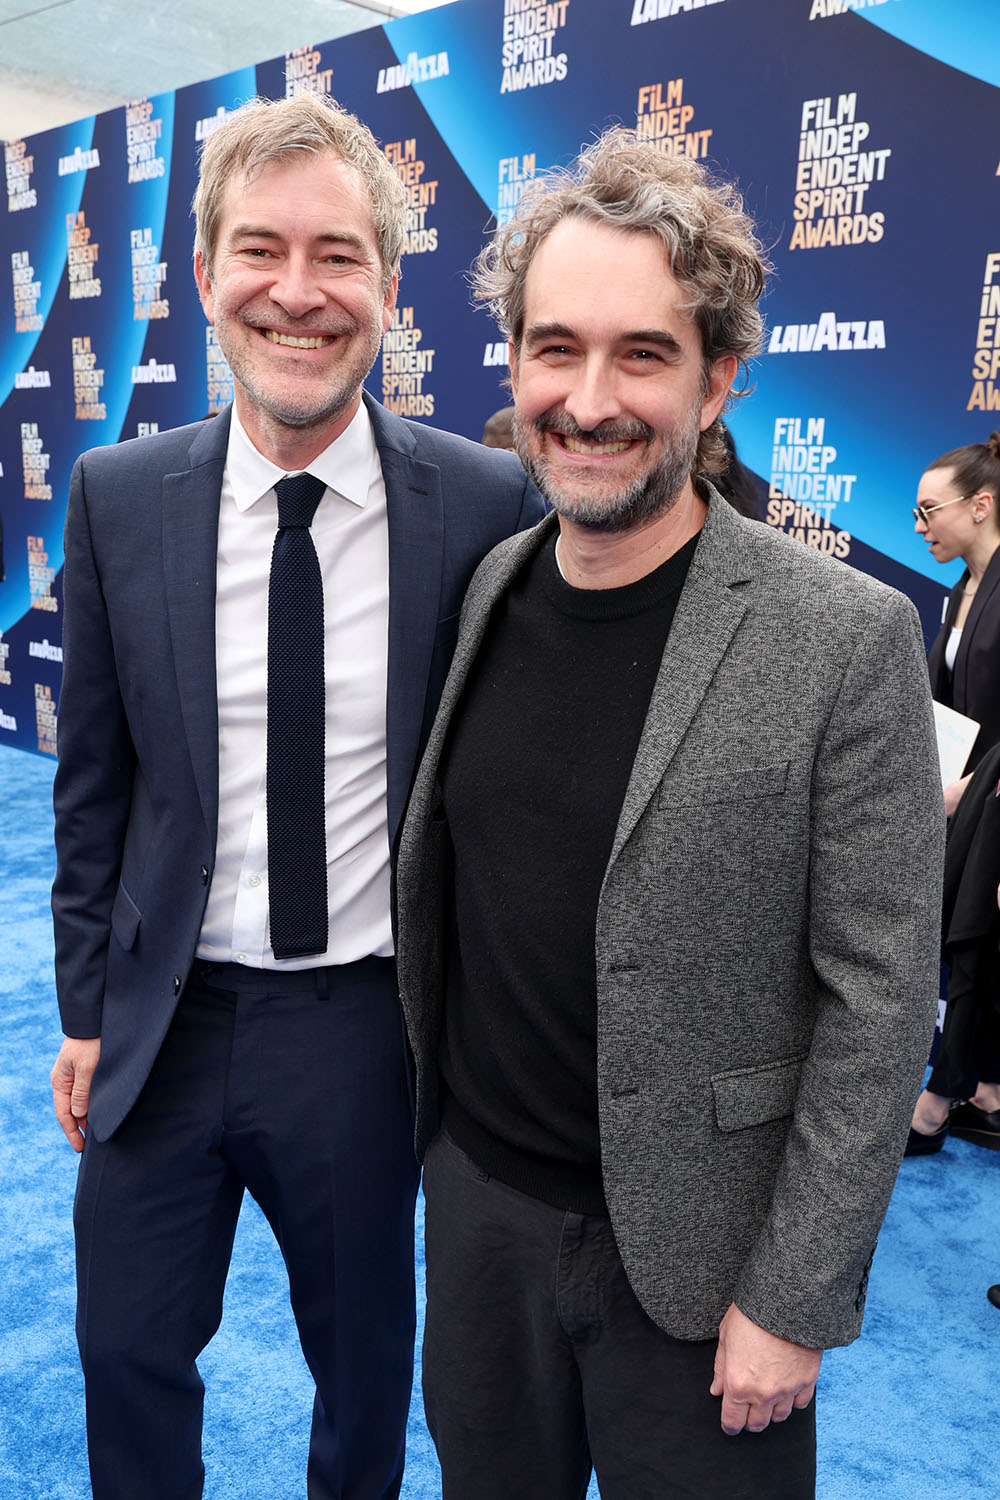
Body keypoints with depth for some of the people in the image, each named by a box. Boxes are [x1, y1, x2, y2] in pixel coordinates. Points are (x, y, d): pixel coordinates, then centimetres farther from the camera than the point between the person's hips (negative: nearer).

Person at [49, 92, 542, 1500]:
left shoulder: (489, 504, -11)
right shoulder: (118, 497, -5)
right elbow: (94, 776, 2)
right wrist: (86, 1006, 5)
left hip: (366, 1025, -1)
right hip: (164, 1017, 2)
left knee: (365, 1359, 22)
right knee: (128, 1353, 20)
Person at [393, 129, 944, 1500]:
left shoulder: (849, 640, -18)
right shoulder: (483, 590, -2)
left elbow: (879, 1006, -14)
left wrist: (792, 1300, -12)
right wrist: (422, 1118, 9)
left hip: (694, 1252, -4)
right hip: (476, 1201, 5)